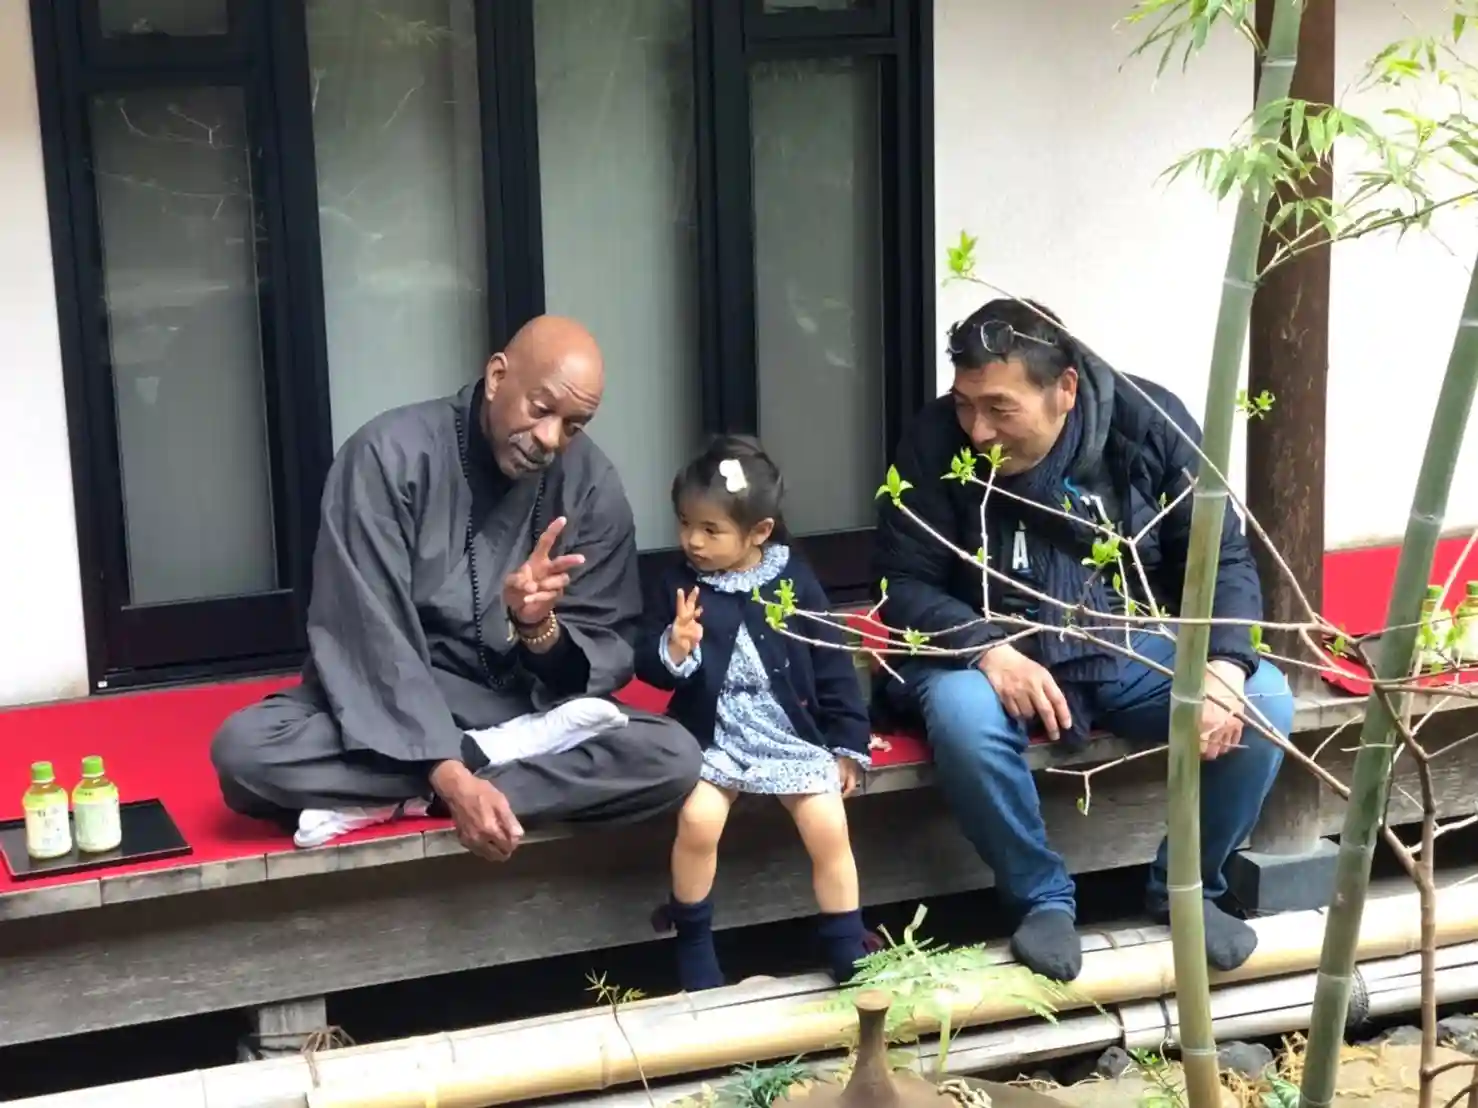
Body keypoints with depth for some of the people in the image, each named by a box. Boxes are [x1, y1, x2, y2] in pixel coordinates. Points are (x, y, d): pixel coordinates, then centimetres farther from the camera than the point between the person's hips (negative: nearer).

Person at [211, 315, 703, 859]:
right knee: (243, 749, -30)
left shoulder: (593, 487, -6)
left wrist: (539, 628, -27)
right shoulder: (391, 453, -15)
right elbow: (368, 637, -20)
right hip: (392, 709, -2)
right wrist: (449, 772, -30)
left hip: (520, 709, 2)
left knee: (674, 758, -25)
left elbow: (605, 657, -4)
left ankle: (374, 802, -22)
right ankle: (494, 756, -19)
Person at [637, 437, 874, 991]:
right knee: (697, 819, -25)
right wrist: (673, 649, -22)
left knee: (830, 829, -14)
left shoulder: (793, 581, -2)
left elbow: (832, 665, 3)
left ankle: (849, 955, 5)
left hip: (793, 733, 1)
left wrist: (848, 742, 2)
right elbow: (647, 665, 1)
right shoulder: (679, 583, -1)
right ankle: (693, 946, -4)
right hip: (715, 735, 0)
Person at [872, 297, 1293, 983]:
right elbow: (905, 584, -10)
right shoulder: (937, 441, -14)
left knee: (1265, 701, -22)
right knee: (960, 715, -35)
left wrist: (1225, 667, -26)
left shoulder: (1149, 423, -11)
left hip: (1134, 646, 2)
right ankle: (1043, 898, -8)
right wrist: (988, 651, -30)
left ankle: (1186, 886, 3)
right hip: (998, 653, -2)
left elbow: (1223, 560, -6)